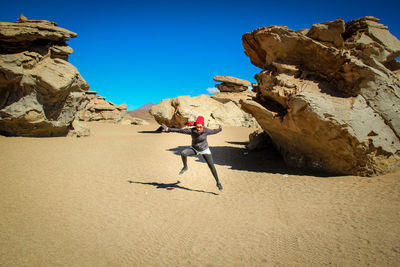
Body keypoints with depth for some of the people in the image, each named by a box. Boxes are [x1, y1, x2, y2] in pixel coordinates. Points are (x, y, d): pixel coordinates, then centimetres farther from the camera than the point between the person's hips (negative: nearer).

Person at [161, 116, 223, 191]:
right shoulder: (191, 131, -27)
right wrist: (168, 129, -24)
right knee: (183, 153, -27)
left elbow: (214, 131, -8)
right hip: (194, 149, 1)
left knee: (211, 166, -4)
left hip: (205, 150, -1)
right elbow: (180, 130, -23)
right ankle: (185, 167, 1)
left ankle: (218, 182, 15)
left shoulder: (206, 131, -28)